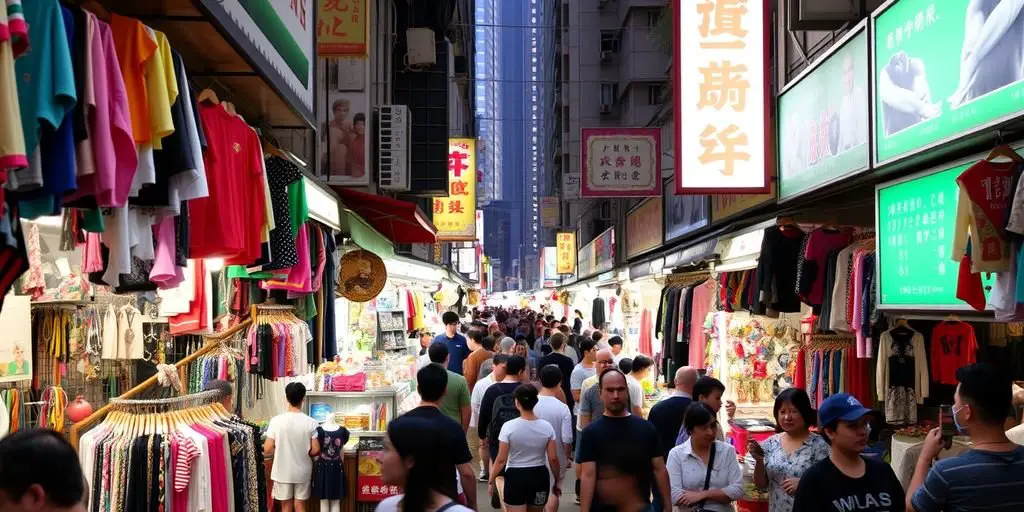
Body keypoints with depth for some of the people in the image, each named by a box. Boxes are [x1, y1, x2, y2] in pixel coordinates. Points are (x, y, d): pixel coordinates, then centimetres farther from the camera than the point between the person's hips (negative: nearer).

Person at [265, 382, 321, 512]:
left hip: (282, 472, 0)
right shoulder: (311, 423, -12)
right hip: (302, 472, 0)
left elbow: (267, 449, -10)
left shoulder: (276, 421, -13)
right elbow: (316, 451, -11)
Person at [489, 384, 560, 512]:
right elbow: (553, 459, -3)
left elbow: (501, 460, -10)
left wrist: (491, 480, 2)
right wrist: (557, 481, 11)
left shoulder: (509, 426, -13)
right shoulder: (546, 427, -5)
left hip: (515, 477, -3)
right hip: (540, 477, 3)